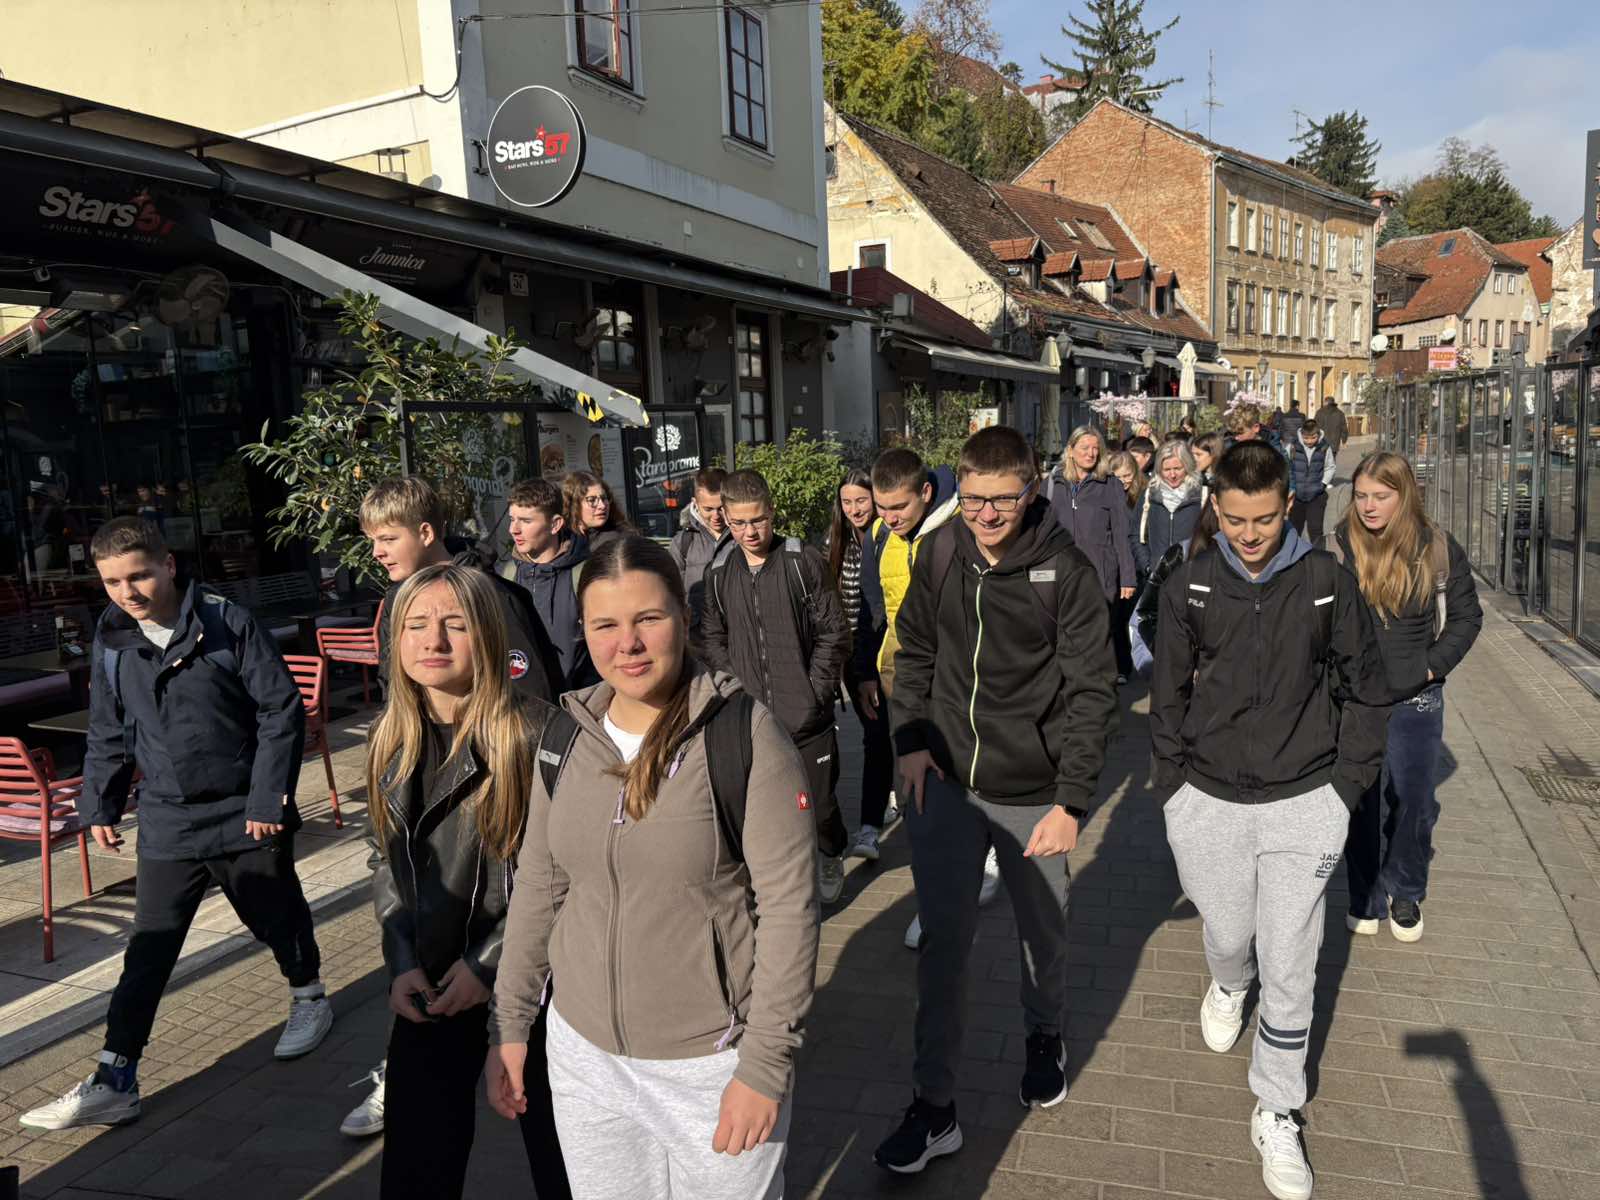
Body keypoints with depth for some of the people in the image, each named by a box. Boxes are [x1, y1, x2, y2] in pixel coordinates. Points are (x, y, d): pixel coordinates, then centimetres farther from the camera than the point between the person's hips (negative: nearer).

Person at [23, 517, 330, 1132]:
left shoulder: (229, 625, -14)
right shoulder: (111, 643, 1)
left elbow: (282, 713, -12)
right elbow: (108, 735, 13)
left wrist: (268, 798, -14)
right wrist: (99, 806, 10)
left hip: (245, 817, -3)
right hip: (167, 823, 3)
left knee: (279, 919, 16)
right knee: (146, 954, 4)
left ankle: (308, 996, 42)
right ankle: (114, 1081, 13)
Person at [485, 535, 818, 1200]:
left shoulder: (745, 733, -17)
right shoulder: (566, 734, -1)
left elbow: (788, 906, -16)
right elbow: (536, 888, 7)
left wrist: (765, 1064, -15)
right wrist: (509, 1026, 9)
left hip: (712, 1058, -4)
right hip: (584, 1050, 5)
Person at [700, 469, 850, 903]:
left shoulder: (803, 562, -6)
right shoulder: (718, 571, 5)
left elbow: (834, 632, -4)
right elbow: (712, 638, 11)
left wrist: (815, 690, -8)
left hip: (806, 717, -2)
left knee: (818, 803, 8)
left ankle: (829, 856, 38)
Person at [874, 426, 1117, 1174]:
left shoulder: (1065, 571, -14)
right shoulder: (938, 555, -4)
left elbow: (1091, 692, -13)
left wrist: (1071, 801, -16)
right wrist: (911, 739, -2)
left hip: (1032, 793, -2)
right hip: (945, 783, 2)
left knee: (1042, 933, 19)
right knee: (942, 943, 6)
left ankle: (1044, 1038, 48)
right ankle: (934, 1108, 20)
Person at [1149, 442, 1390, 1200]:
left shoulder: (1326, 582, -7)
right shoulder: (1190, 587, -5)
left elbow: (1364, 690, 3)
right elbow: (1168, 695, 4)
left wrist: (1346, 786, 0)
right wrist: (1175, 786, 2)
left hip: (1303, 804, -1)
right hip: (1209, 800, 1)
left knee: (1289, 972, 4)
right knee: (1228, 936, 16)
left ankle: (1277, 1116, 24)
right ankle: (1228, 986, 54)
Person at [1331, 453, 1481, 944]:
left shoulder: (1438, 549, -3)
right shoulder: (1337, 548, -6)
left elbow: (1467, 615, 6)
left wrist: (1434, 665, -3)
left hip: (1416, 700, 1)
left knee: (1413, 803, 9)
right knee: (1362, 802, 8)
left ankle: (1406, 894, 31)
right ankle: (1366, 897, 25)